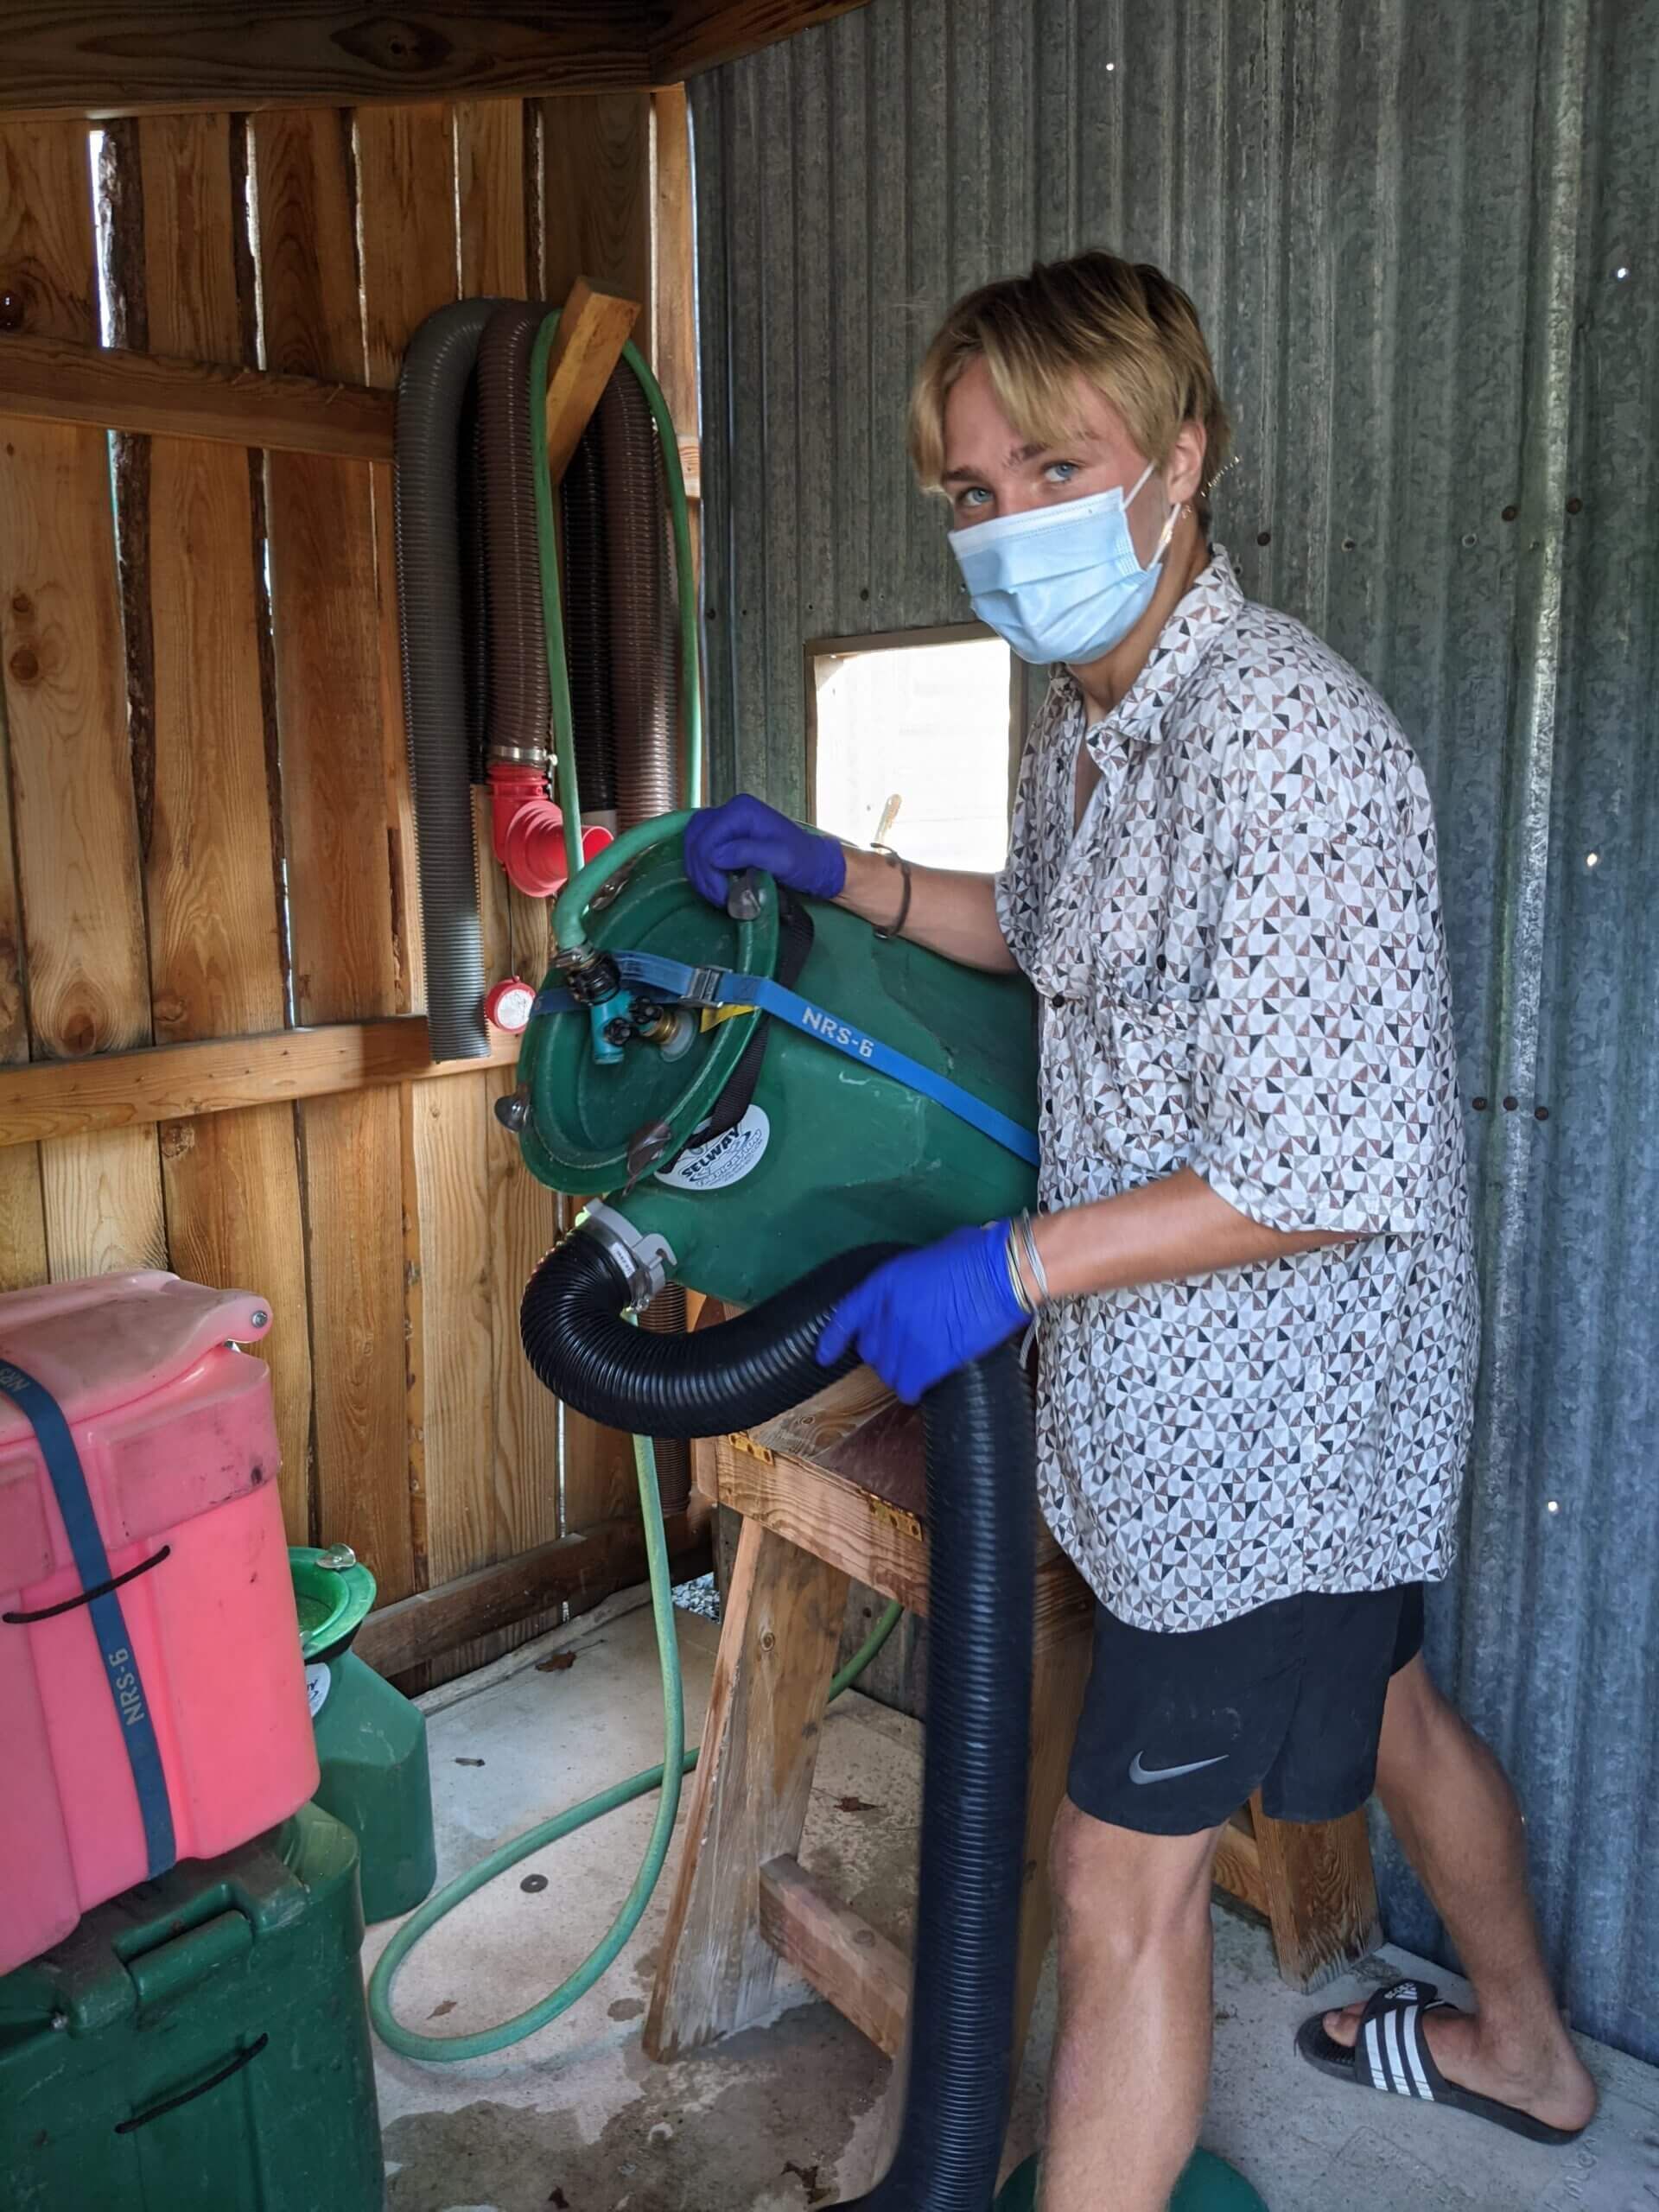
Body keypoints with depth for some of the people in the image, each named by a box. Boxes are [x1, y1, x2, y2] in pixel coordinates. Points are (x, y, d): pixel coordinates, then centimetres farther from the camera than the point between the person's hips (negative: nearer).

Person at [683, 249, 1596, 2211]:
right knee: (1371, 1700, 28)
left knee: (1125, 1872, 2)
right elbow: (1056, 930, 23)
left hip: (1262, 1411, -10)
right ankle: (1522, 2049, 56)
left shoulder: (1287, 745, -26)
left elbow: (1336, 1166, -29)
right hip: (1276, 1391, 10)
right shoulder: (1091, 715, 6)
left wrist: (1013, 1267, -26)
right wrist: (841, 873, 11)